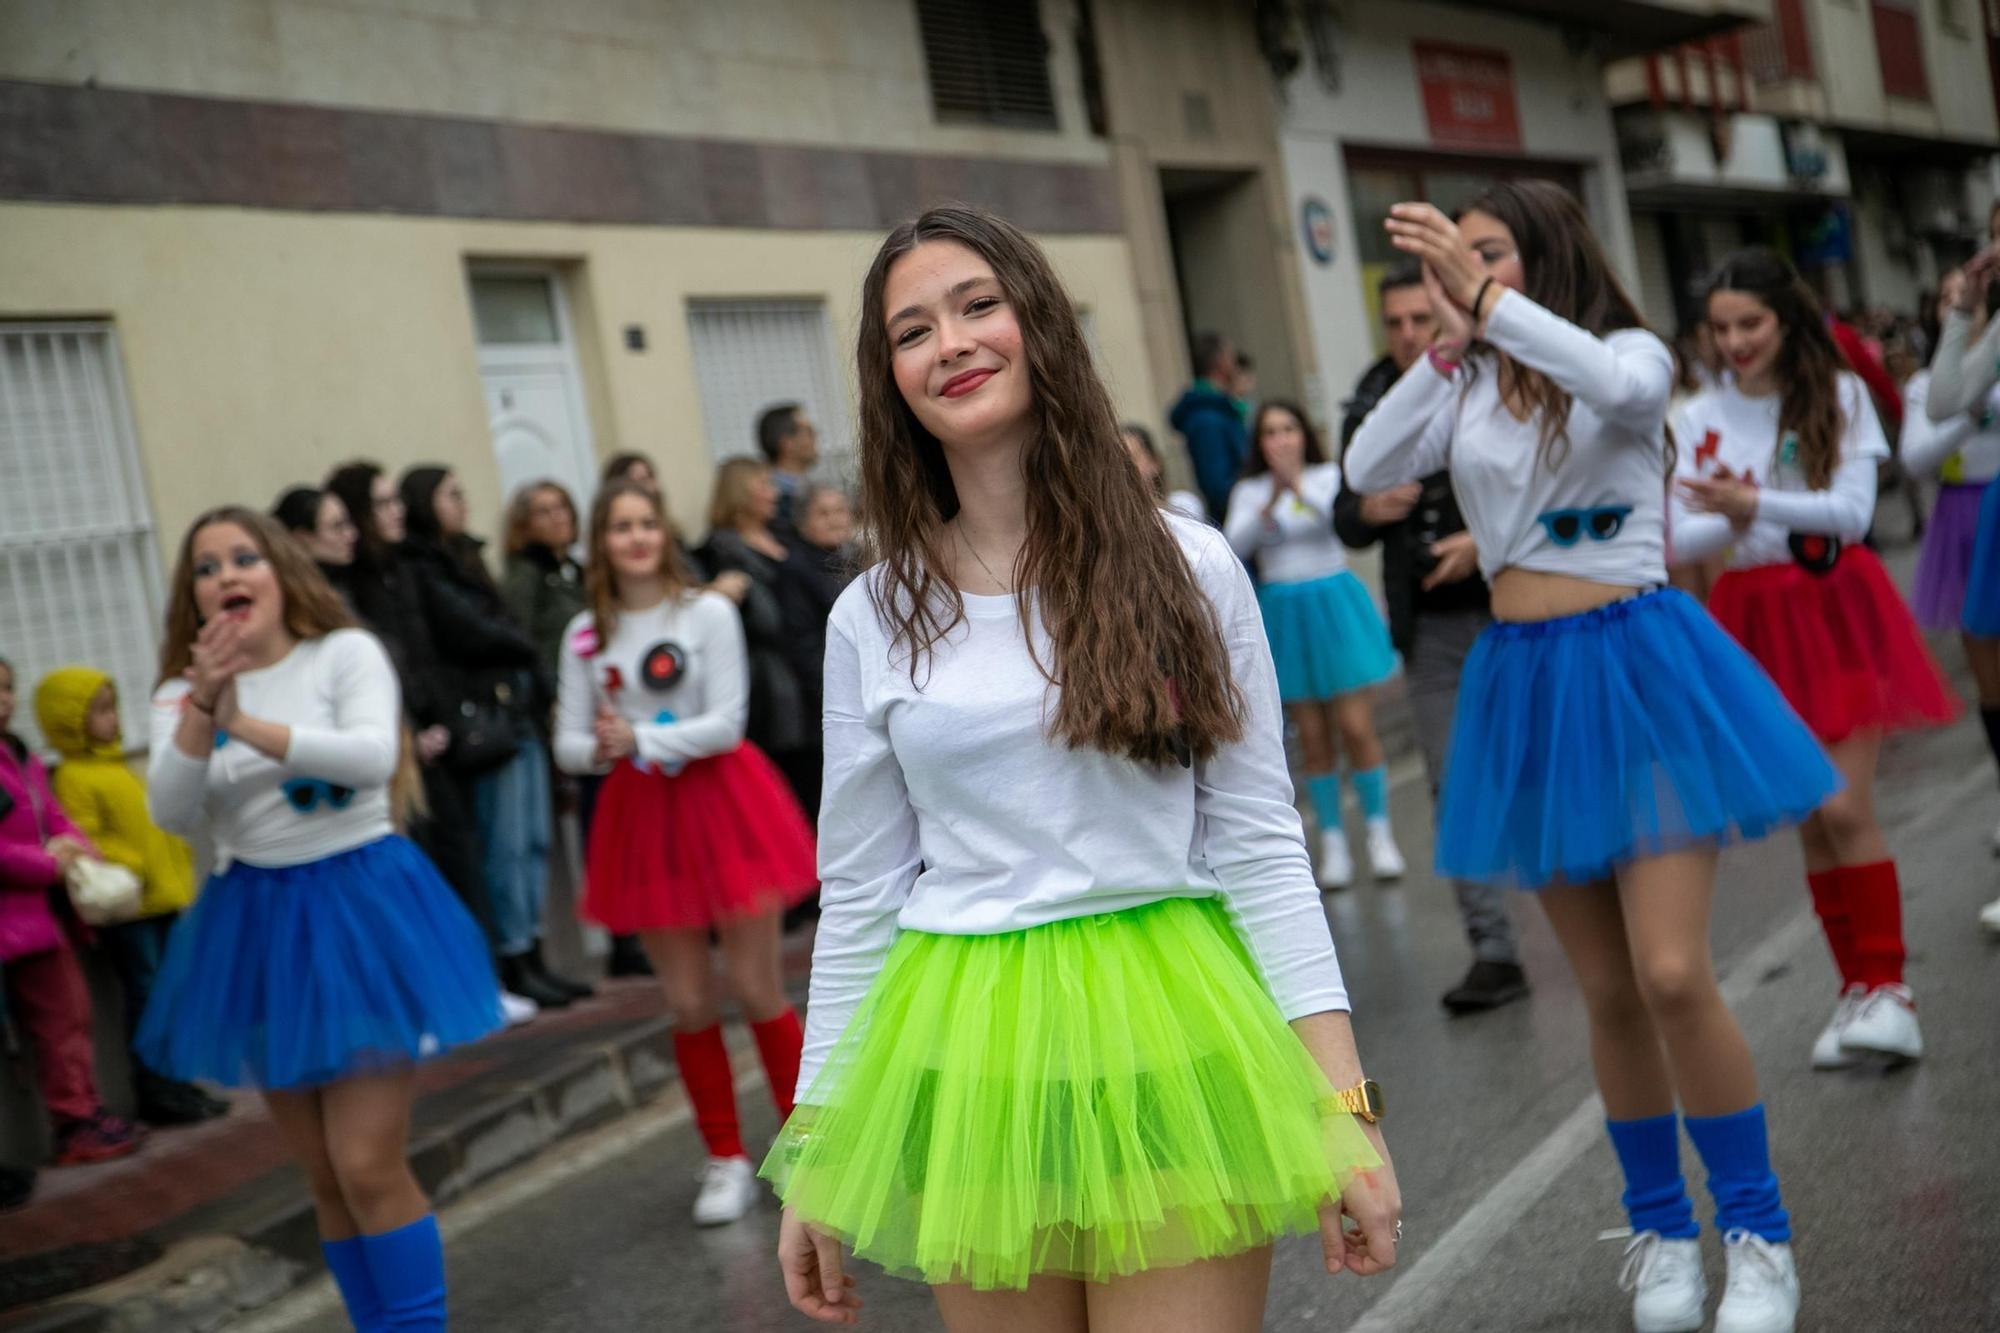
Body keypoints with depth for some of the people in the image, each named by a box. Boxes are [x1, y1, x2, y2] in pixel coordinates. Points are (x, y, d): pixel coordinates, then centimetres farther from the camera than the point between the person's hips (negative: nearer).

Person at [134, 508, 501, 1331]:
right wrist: (203, 709, -25)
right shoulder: (182, 695, 4)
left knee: (368, 1166, -10)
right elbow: (173, 815, -12)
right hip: (258, 928, 4)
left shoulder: (345, 652, -5)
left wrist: (245, 723, -28)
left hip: (362, 905, -4)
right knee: (324, 1179, 10)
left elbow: (374, 757, -22)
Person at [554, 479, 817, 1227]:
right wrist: (600, 748, -19)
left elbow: (725, 722, -11)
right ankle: (726, 1161, 19)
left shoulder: (708, 612, -5)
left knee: (757, 988, -1)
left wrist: (640, 738, -21)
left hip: (722, 800, -2)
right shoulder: (586, 635, 4)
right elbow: (568, 745, 3)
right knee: (688, 1002, 6)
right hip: (642, 815, 3)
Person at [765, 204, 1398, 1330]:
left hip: (1166, 1042, -1)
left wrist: (1343, 1101, -7)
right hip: (971, 1061, 2)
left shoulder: (1184, 566, -2)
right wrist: (816, 1155, 8)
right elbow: (858, 896, 7)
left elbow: (1260, 844, -2)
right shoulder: (872, 620, 2)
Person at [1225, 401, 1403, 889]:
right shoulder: (1248, 491, 4)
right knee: (1312, 736, 4)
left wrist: (1297, 485, -36)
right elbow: (1235, 546, -10)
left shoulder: (1328, 476, 0)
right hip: (1283, 610, 2)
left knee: (1356, 726, -6)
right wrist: (1270, 503, -23)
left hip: (1333, 604, -1)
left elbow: (1339, 513, -21)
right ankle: (1332, 841, 11)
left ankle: (1380, 833, 5)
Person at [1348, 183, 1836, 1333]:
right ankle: (1664, 1233, 26)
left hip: (1639, 666, -4)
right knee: (1609, 994, 9)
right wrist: (1449, 344, -13)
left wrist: (1485, 301, -31)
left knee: (1673, 976, -13)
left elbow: (1616, 385, -26)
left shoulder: (1633, 353, -1)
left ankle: (1760, 1235, 6)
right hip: (1525, 684, 4)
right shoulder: (1465, 389, 9)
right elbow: (1369, 469, -7)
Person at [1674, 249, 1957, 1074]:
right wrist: (1728, 521, -24)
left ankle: (1887, 990, -4)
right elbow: (1685, 540, -1)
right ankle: (1855, 987, 14)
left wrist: (1756, 502, -25)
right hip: (1757, 618, 2)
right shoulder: (1699, 418, 4)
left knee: (1844, 809, -12)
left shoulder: (1840, 395, -1)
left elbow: (1854, 511, -11)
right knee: (1809, 820, 5)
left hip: (1836, 604, -2)